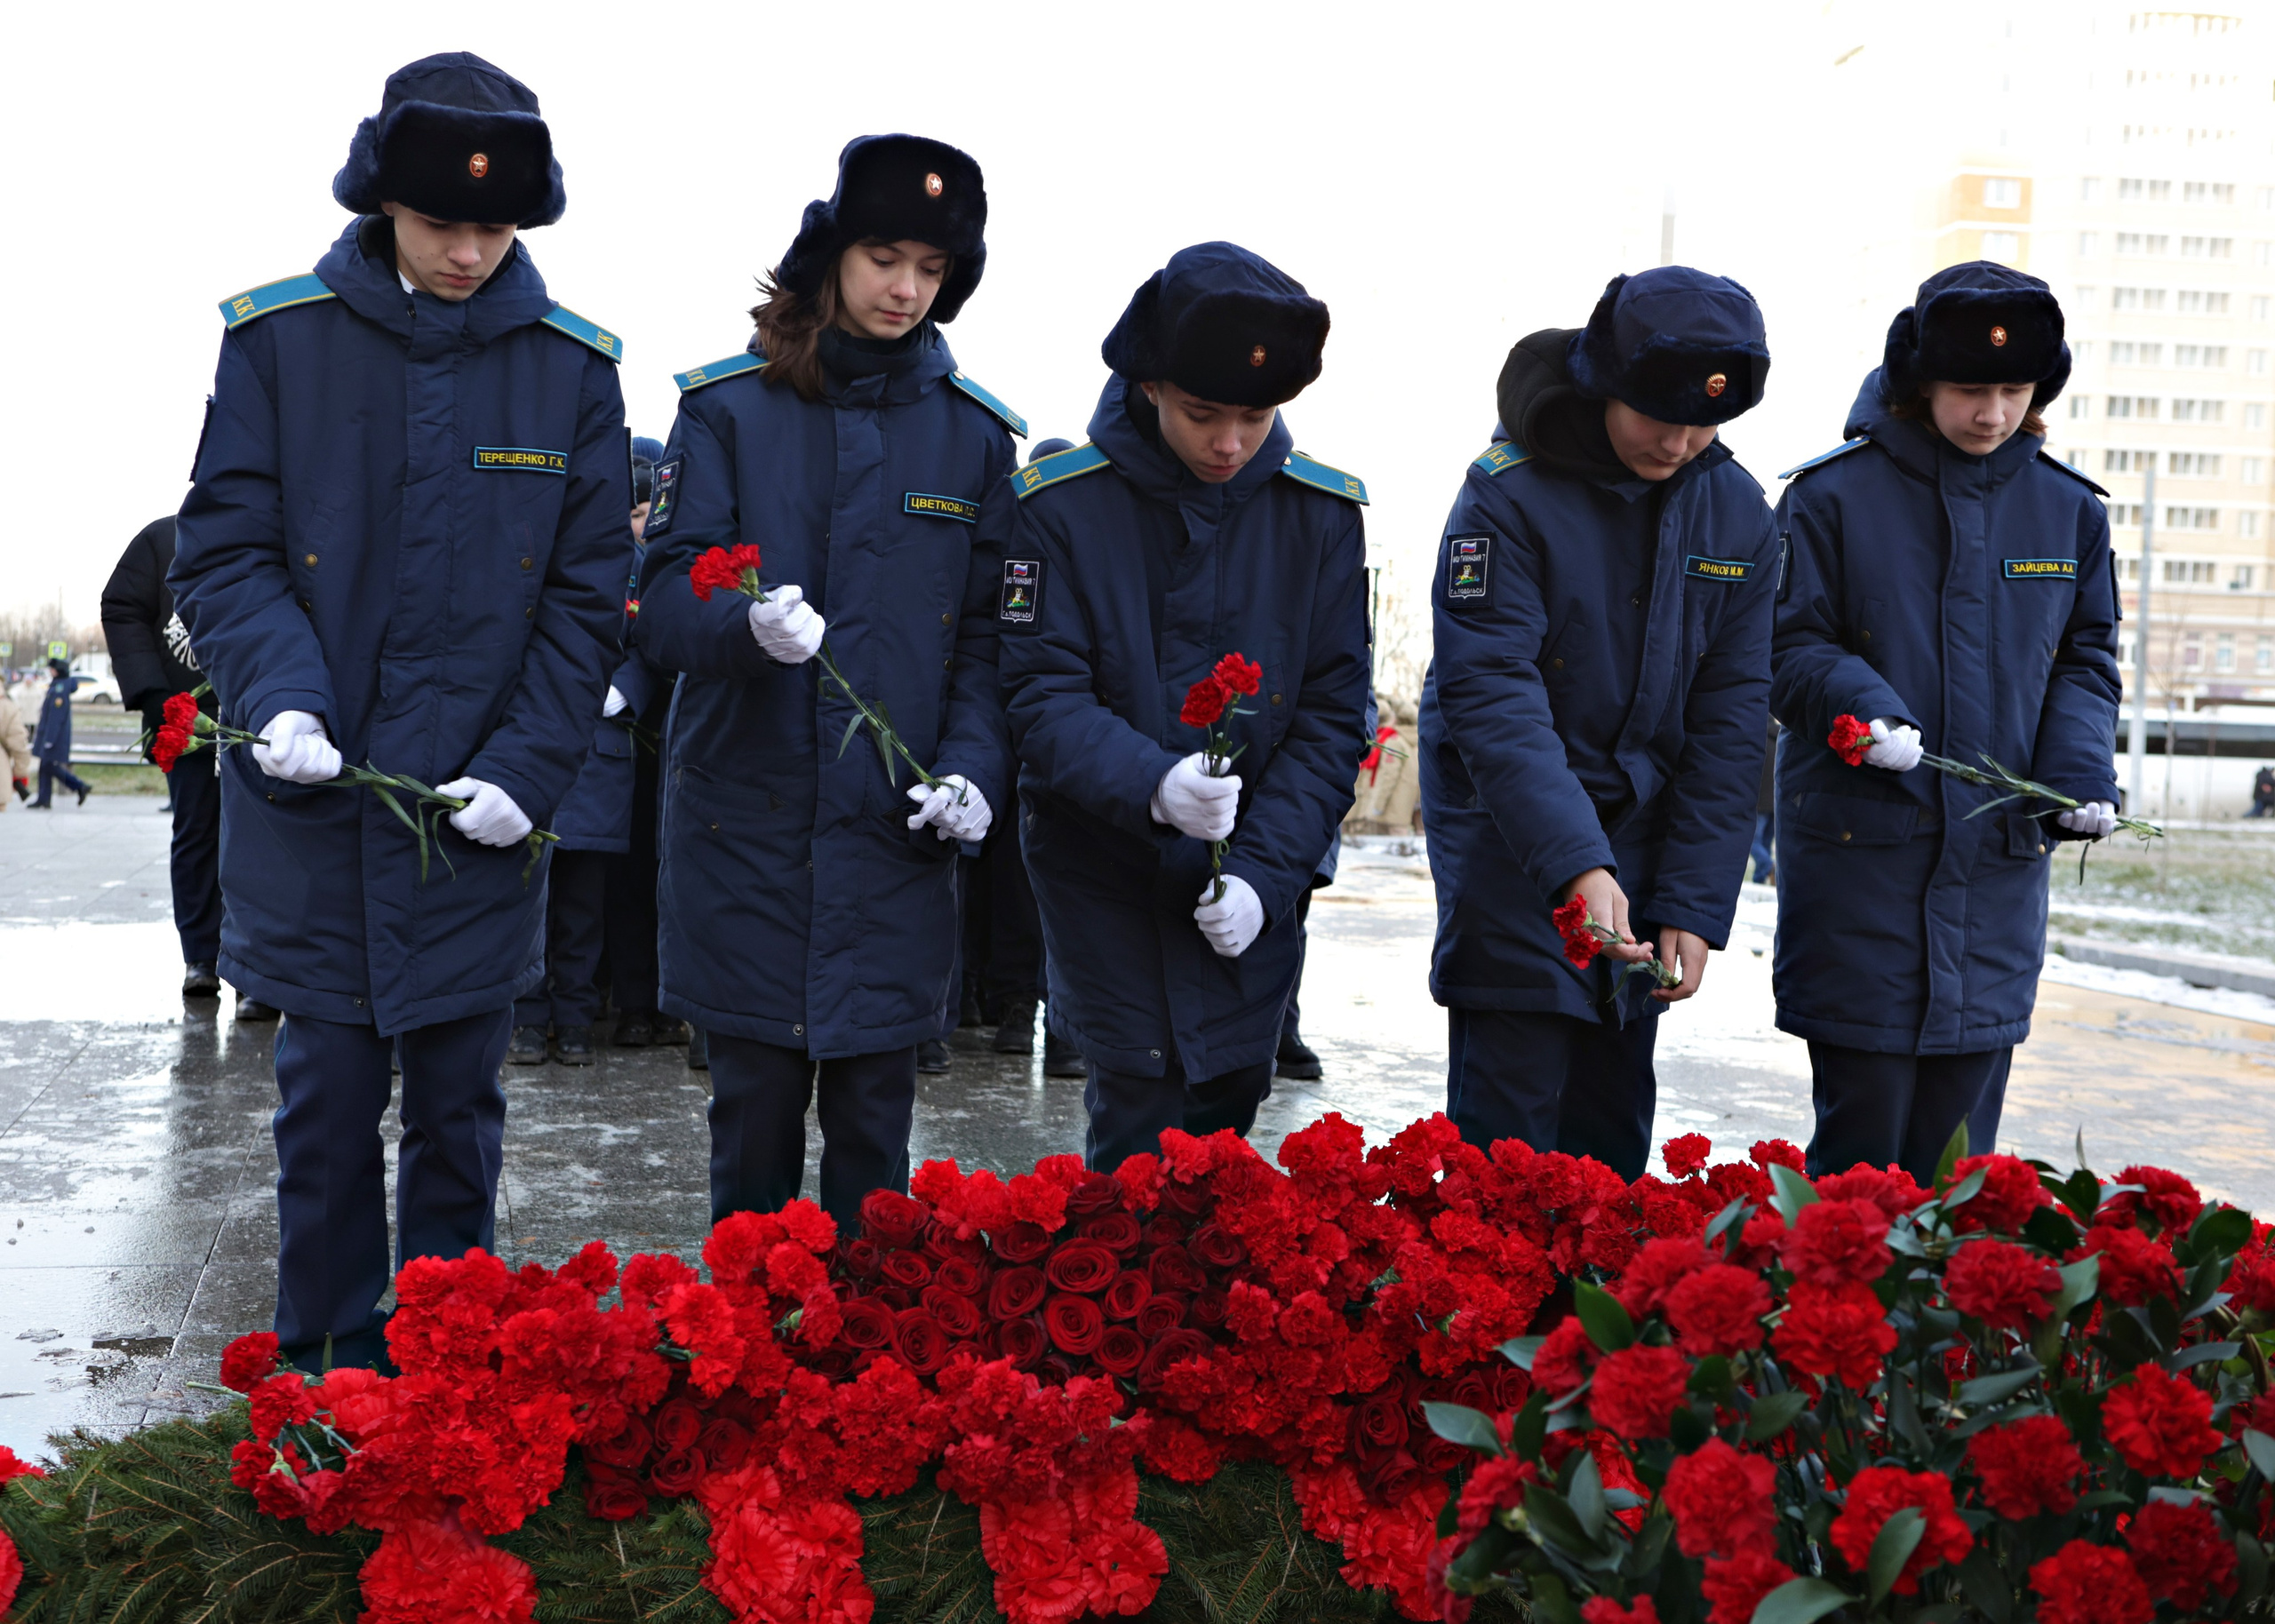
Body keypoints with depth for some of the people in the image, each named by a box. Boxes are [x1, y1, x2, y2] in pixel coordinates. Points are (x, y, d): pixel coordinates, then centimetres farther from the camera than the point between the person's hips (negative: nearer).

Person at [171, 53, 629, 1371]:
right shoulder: (280, 336, -2)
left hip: (484, 810, 1)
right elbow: (224, 548, 0)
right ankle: (327, 1365, 25)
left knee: (458, 1103, 10)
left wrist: (529, 768, -9)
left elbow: (588, 593, 1)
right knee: (329, 1094, 8)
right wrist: (279, 698, -17)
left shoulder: (572, 364, 0)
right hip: (315, 798, 0)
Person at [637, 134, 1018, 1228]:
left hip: (895, 833, 1)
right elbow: (662, 598, -4)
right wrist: (746, 623, -26)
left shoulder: (973, 432, 6)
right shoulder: (728, 406, 1)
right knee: (753, 1109, 8)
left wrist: (971, 767, -10)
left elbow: (986, 634, 6)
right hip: (745, 821, -1)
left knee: (874, 1126, 6)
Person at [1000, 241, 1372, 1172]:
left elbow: (1331, 717, -3)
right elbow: (1043, 693, -13)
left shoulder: (1321, 514, -3)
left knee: (1228, 1107, 12)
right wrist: (1150, 785, -31)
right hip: (1104, 876, -3)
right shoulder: (1065, 502, -11)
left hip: (1254, 890, 3)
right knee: (1137, 1126, -3)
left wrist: (1266, 870, -14)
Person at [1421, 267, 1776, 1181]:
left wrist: (1695, 907, -4)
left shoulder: (1739, 515, 1)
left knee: (1613, 1124, 9)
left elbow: (1729, 722, 2)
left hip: (1643, 825, 4)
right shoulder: (1509, 495, -13)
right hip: (1508, 825, -4)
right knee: (1510, 1115, -6)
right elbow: (1490, 695, -21)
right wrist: (1577, 864, -33)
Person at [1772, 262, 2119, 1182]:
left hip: (2000, 860, 4)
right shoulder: (1832, 495, -4)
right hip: (1858, 851, -3)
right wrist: (1865, 710, -23)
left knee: (1958, 1139, 9)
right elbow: (1791, 646, -4)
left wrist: (2080, 772, -4)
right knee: (1862, 1118, 0)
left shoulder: (2069, 509, 8)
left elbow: (2086, 660, 13)